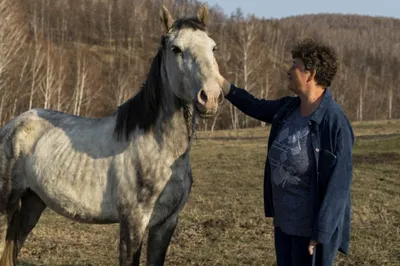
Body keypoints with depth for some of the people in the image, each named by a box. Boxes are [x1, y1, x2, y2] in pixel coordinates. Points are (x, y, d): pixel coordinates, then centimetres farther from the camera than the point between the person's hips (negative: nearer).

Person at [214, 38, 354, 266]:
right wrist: (217, 78, 19)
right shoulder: (287, 108, 1)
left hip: (311, 227, -8)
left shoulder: (335, 122, -22)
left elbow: (338, 184, -22)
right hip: (284, 221, 8)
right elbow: (254, 106, 20)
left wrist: (320, 234, -22)